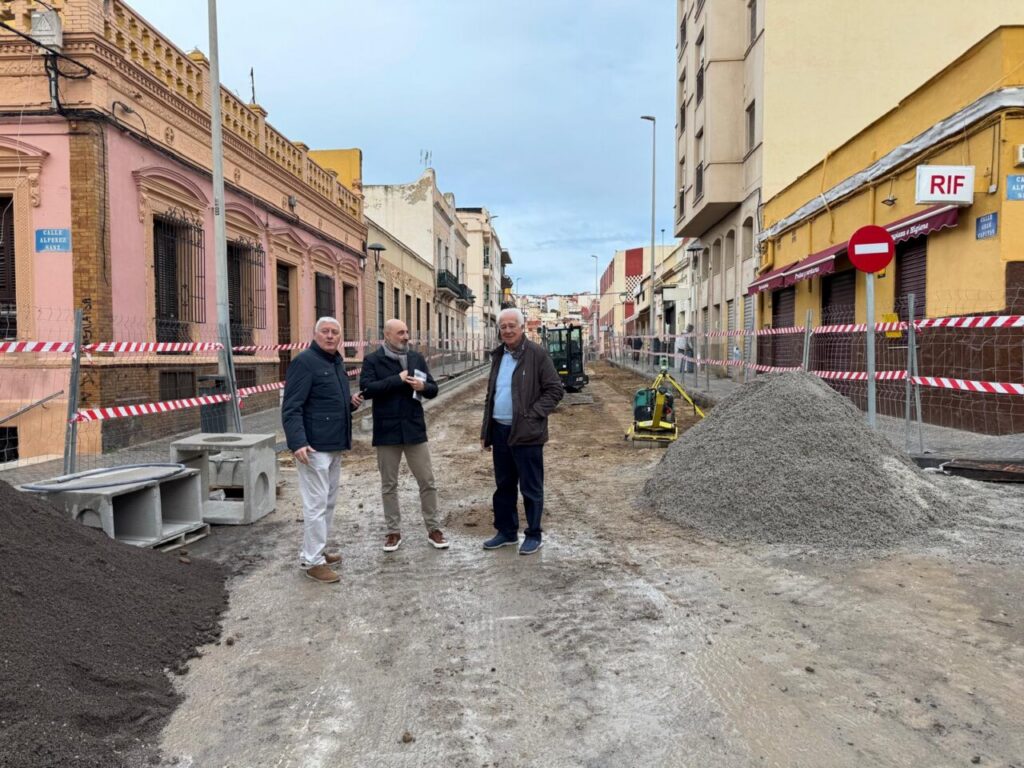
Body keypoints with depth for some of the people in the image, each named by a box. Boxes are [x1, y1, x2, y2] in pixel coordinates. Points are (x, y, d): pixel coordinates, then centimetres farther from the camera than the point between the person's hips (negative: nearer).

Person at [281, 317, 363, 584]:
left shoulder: (337, 362, 15)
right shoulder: (305, 362, -12)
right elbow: (291, 408, -18)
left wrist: (351, 402, 6)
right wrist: (298, 442, -29)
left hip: (334, 445, 9)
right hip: (313, 447, -9)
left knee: (328, 502, 17)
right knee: (316, 504, -4)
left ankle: (318, 550, 29)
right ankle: (312, 560, 5)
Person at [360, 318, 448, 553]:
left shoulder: (417, 358, 8)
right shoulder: (372, 360, -3)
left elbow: (433, 389, 10)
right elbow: (366, 389, -17)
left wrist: (423, 386, -14)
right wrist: (397, 379, -20)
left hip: (414, 429, 3)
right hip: (387, 431, -2)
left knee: (427, 482, 7)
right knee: (389, 485, 9)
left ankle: (433, 528, 20)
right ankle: (394, 531, 22)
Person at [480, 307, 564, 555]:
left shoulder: (537, 354, -7)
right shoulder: (498, 355, 14)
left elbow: (555, 389, -8)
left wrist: (532, 414, -17)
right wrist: (486, 431, 15)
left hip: (526, 432, -7)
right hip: (500, 431, 7)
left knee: (530, 487, 3)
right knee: (503, 485, 15)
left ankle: (534, 535, 16)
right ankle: (506, 532, 27)